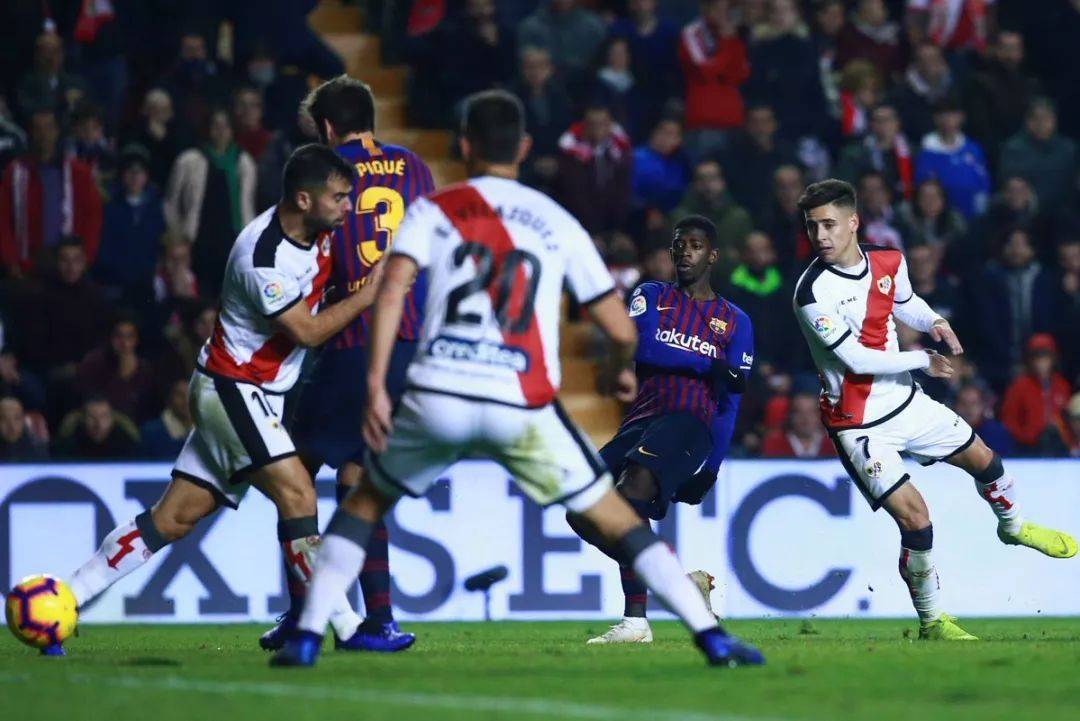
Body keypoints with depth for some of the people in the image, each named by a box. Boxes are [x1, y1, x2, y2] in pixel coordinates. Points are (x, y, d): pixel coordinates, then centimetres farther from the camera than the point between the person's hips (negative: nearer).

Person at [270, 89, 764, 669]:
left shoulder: (432, 211, 12)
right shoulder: (559, 224, 15)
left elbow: (393, 289, -7)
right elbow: (621, 330, 15)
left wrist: (375, 385, -9)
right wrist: (621, 370, 37)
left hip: (438, 397, 0)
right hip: (523, 406, 0)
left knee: (365, 503, 24)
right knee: (615, 520, 11)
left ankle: (306, 637, 13)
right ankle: (712, 636, 2)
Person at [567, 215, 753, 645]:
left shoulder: (735, 323, 14)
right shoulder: (651, 297, 18)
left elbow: (729, 404, 9)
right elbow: (643, 347, -4)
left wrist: (710, 468, -1)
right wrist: (708, 366, -12)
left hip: (690, 424, -5)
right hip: (642, 420, 5)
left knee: (633, 485, -32)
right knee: (582, 512, -9)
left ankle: (635, 619, -35)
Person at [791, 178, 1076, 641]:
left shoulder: (889, 263, -5)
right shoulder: (813, 293, -25)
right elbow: (856, 359, -25)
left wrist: (933, 321, -5)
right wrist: (922, 361, -16)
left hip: (905, 401, 7)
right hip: (860, 424, -7)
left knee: (981, 458, 22)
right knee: (914, 516, -16)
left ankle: (1013, 526, 55)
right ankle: (931, 622, 3)